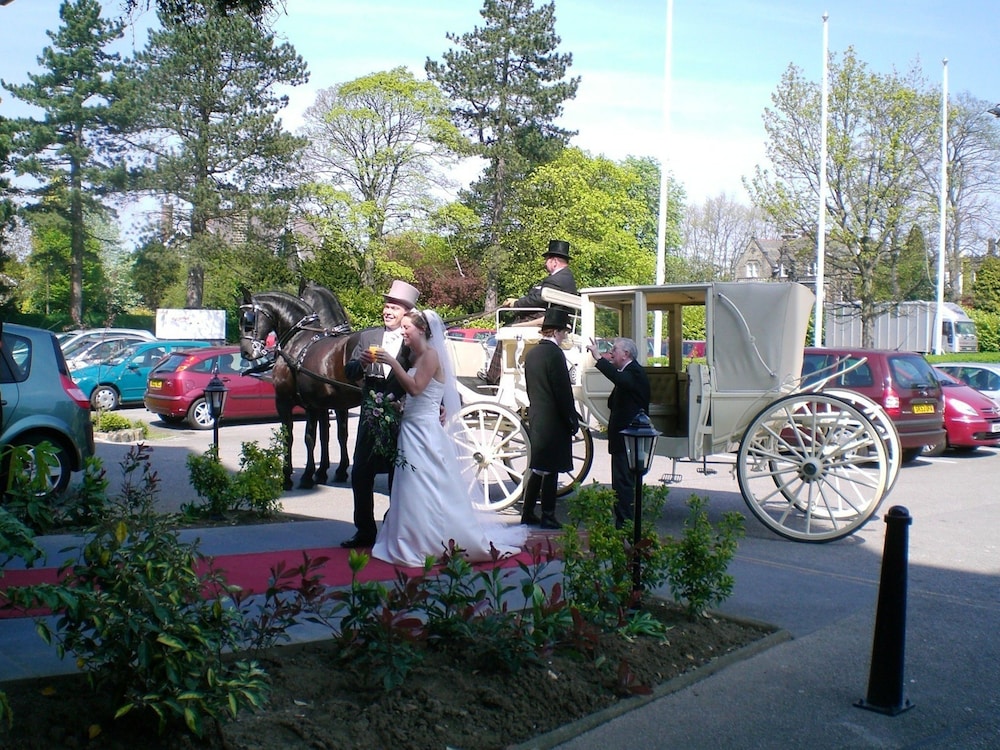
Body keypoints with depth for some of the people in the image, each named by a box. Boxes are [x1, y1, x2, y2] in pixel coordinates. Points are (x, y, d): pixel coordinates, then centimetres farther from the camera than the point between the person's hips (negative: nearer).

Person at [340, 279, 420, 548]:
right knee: (361, 475, 5)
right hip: (371, 417, 4)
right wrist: (361, 362, -18)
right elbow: (349, 372, 4)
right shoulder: (367, 337, 7)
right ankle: (365, 532, 19)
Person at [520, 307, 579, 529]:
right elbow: (563, 392, -16)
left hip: (536, 418, 8)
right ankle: (548, 516, 6)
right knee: (550, 469, -1)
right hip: (554, 420, -8)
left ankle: (528, 513, 19)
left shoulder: (531, 354, 10)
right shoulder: (555, 354, -16)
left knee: (537, 468, 14)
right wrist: (573, 420, -8)